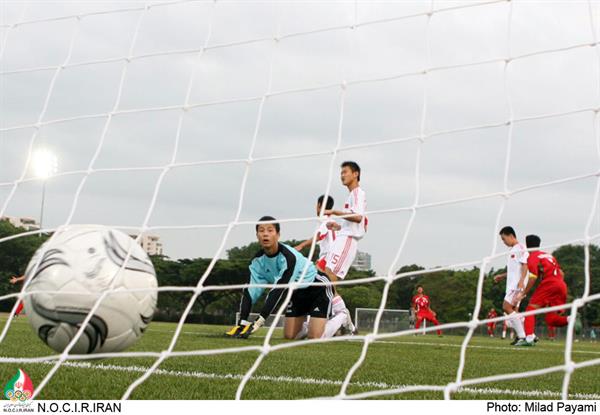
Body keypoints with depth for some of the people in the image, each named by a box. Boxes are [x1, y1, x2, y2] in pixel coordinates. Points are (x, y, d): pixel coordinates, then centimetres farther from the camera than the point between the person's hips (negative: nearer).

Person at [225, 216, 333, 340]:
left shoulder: (288, 256, -34)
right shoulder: (258, 260, -12)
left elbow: (279, 290, -40)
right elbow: (251, 291, -16)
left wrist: (259, 322, -46)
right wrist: (241, 323, -30)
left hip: (317, 288, -7)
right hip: (297, 293, 7)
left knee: (315, 337, -16)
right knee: (289, 336, 0)